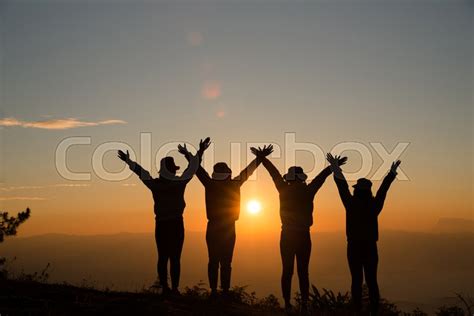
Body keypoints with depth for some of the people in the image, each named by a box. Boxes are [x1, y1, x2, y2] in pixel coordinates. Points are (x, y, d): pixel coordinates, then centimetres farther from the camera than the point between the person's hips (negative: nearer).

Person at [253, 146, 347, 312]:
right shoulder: (308, 191, -4)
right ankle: (304, 305, 3)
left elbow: (274, 172, 10)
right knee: (303, 272, 4)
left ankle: (287, 304, 3)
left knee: (287, 271, 4)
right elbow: (322, 175, 8)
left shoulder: (284, 190, -2)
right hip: (303, 236, -1)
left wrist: (262, 157, 21)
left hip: (287, 236, 1)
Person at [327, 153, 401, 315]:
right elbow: (383, 189, 7)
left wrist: (336, 169, 12)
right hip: (370, 247, 1)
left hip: (354, 247, -1)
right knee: (371, 281, 6)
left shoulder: (351, 204, -8)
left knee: (356, 281, 3)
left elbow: (342, 187, 2)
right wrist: (392, 173, 20)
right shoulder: (374, 206, -5)